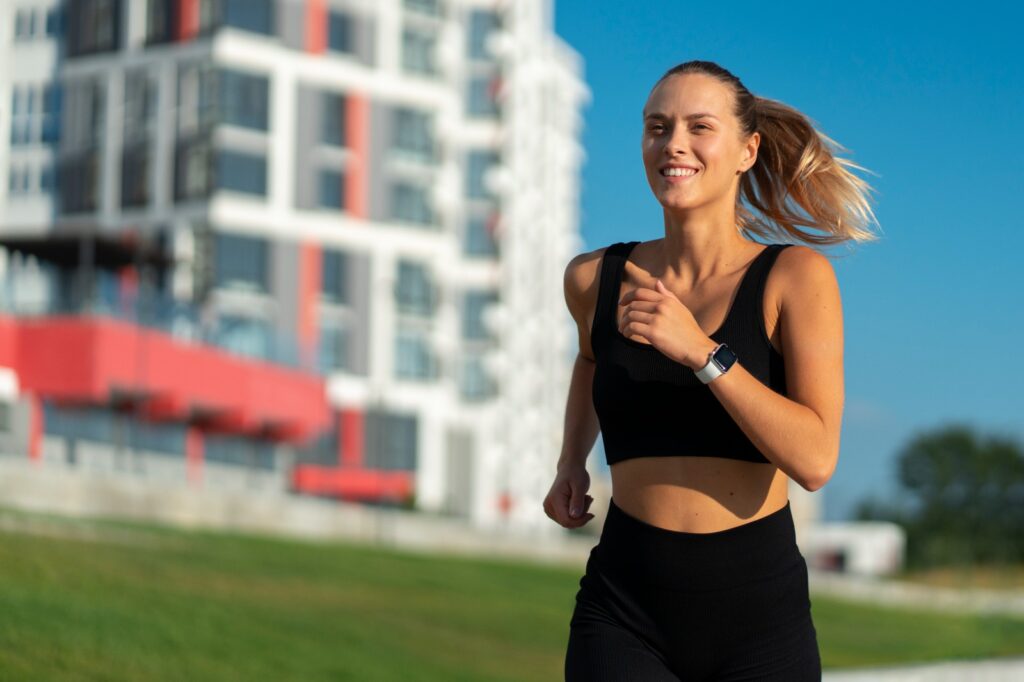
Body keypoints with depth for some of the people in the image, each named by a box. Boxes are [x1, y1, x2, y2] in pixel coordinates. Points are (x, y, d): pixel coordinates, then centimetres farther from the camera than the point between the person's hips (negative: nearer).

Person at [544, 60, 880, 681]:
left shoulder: (795, 276, -6)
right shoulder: (595, 279, 3)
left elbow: (816, 460, -16)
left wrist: (701, 352, -21)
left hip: (758, 613, -1)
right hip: (625, 612, 1)